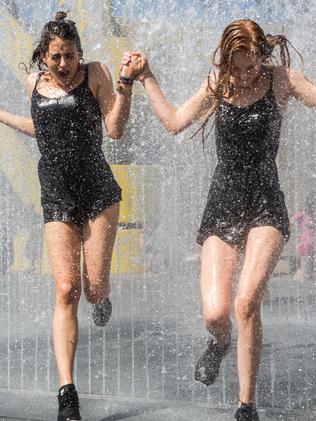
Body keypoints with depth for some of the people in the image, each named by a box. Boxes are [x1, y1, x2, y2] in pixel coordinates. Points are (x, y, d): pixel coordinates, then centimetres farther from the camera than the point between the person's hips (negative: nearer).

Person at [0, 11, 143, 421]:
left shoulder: (95, 73, 0)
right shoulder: (35, 82, 11)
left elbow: (115, 129, -7)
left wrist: (126, 82, -16)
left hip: (98, 191, -2)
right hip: (57, 198, 2)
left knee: (94, 289, -5)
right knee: (66, 291, -10)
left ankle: (102, 298, 37)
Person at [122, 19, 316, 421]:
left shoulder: (280, 79, 1)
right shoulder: (217, 84, 8)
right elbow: (174, 122, 10)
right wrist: (147, 78, 7)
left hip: (265, 206, -2)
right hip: (222, 206, 2)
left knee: (246, 302, -21)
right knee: (214, 313, -11)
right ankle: (220, 342, 30)